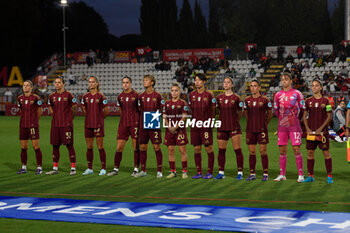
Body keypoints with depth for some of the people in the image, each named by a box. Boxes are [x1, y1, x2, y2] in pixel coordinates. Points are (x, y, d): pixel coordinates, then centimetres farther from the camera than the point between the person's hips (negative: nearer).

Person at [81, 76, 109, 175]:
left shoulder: (101, 96, -6)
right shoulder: (85, 96, 8)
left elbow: (106, 110, -2)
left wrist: (100, 118, 8)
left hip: (98, 124, -5)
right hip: (88, 124, 5)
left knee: (100, 147, -2)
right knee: (89, 147, 8)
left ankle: (103, 168, 4)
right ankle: (89, 168, 16)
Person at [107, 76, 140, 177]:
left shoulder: (136, 95, -4)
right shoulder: (120, 96, 9)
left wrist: (137, 120, 4)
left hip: (134, 124, -4)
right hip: (123, 124, 4)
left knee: (136, 147, 0)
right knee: (119, 147, 1)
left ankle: (136, 169, 8)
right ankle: (116, 169, 10)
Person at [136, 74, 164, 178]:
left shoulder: (157, 96, -3)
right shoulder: (141, 96, 9)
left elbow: (161, 110, 2)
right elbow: (139, 110, 15)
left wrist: (157, 116, -10)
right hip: (143, 125, 4)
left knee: (156, 147, -3)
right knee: (142, 147, 5)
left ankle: (159, 171, 4)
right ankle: (143, 171, 14)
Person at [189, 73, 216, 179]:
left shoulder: (209, 95, -3)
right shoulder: (192, 95, 9)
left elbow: (213, 110, 2)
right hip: (195, 126, 4)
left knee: (209, 148, -2)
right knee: (197, 149, 6)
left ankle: (210, 172, 5)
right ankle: (199, 172, 13)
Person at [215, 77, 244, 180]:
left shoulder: (236, 98, -4)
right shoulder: (219, 97, 7)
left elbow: (240, 112, 6)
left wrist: (234, 120, 8)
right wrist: (224, 120, 12)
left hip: (234, 127, -4)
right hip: (222, 127, 4)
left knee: (237, 150, -4)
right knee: (221, 151, 6)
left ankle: (240, 172, 1)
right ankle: (221, 172, 15)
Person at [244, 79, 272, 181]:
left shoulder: (265, 99, -3)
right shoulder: (247, 100, 7)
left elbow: (270, 113, 7)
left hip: (262, 129, -3)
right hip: (250, 129, 3)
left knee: (263, 151, -2)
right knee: (252, 152, 4)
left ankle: (265, 174, 4)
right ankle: (252, 174, 11)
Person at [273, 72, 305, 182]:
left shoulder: (297, 93, -1)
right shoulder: (278, 95, 8)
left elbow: (302, 109, 5)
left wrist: (294, 118, 5)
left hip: (294, 125, -3)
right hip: (282, 126, 3)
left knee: (296, 150, -6)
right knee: (282, 150, 4)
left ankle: (300, 175, -2)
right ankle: (282, 175, 10)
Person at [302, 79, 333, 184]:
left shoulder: (325, 101, -1)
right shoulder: (308, 101, 7)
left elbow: (329, 117, -3)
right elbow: (304, 116, 9)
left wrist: (320, 128, -11)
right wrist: (307, 128, -3)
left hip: (322, 131, -3)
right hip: (311, 131, 3)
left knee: (326, 153, -2)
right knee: (310, 153, 4)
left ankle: (329, 176, 4)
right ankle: (310, 176, 12)